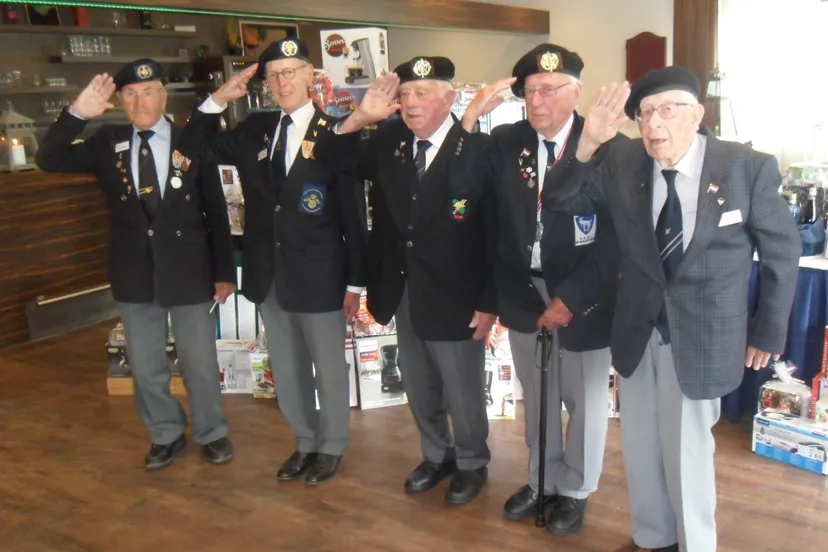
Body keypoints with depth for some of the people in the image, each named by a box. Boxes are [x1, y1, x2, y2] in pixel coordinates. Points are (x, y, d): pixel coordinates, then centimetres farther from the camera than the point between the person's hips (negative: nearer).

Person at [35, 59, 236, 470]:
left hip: (189, 271, -2)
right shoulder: (107, 143, 1)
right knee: (145, 366, 14)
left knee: (200, 362, 11)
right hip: (134, 274, 3)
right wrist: (77, 113, -21)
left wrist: (225, 271, -1)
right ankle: (166, 434, 35)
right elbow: (48, 161, -7)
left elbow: (216, 211, -2)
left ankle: (211, 432, 32)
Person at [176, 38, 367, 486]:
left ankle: (332, 446, 31)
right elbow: (196, 148, 12)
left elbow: (354, 213, -9)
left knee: (329, 369, 11)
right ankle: (305, 443, 37)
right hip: (269, 277, 5)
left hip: (319, 278, -5)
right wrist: (218, 100, -3)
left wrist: (355, 282, -10)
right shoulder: (254, 130, 5)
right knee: (286, 372, 18)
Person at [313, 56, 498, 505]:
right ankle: (436, 455, 44)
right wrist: (360, 117, -14)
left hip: (455, 298, -5)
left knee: (463, 392, 13)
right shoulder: (387, 141, 0)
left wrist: (489, 303, -14)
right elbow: (330, 158, 3)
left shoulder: (477, 149, -16)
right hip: (403, 294, 6)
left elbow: (497, 233, -14)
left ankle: (471, 463, 37)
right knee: (418, 389, 22)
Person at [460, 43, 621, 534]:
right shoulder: (507, 141, -1)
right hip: (523, 297, 4)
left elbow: (617, 234, -16)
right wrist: (471, 118, -16)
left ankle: (575, 490, 37)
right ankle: (541, 481, 42)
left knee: (585, 402, 15)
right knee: (536, 399, 21)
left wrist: (572, 297, -17)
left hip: (582, 300, -4)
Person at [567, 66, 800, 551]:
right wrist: (588, 143, -17)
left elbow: (783, 253, -3)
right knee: (639, 445, 18)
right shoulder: (624, 162, -6)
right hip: (638, 330, 4)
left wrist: (769, 333, 0)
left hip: (702, 333, -4)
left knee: (687, 451, 9)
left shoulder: (749, 167, -13)